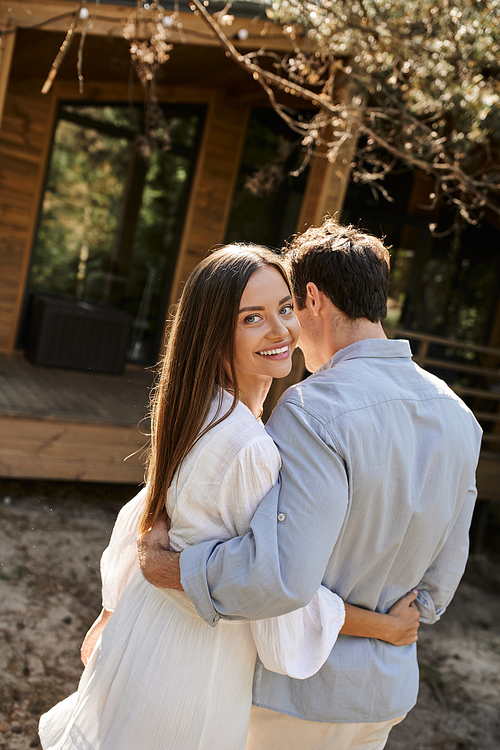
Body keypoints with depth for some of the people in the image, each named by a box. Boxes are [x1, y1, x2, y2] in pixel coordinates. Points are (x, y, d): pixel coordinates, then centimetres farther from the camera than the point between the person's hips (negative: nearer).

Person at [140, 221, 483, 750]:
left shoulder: (315, 410, -28)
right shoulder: (457, 414, -3)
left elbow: (281, 576, -34)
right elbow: (444, 571, 5)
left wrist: (167, 566, -20)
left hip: (301, 691, -6)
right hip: (388, 688, 6)